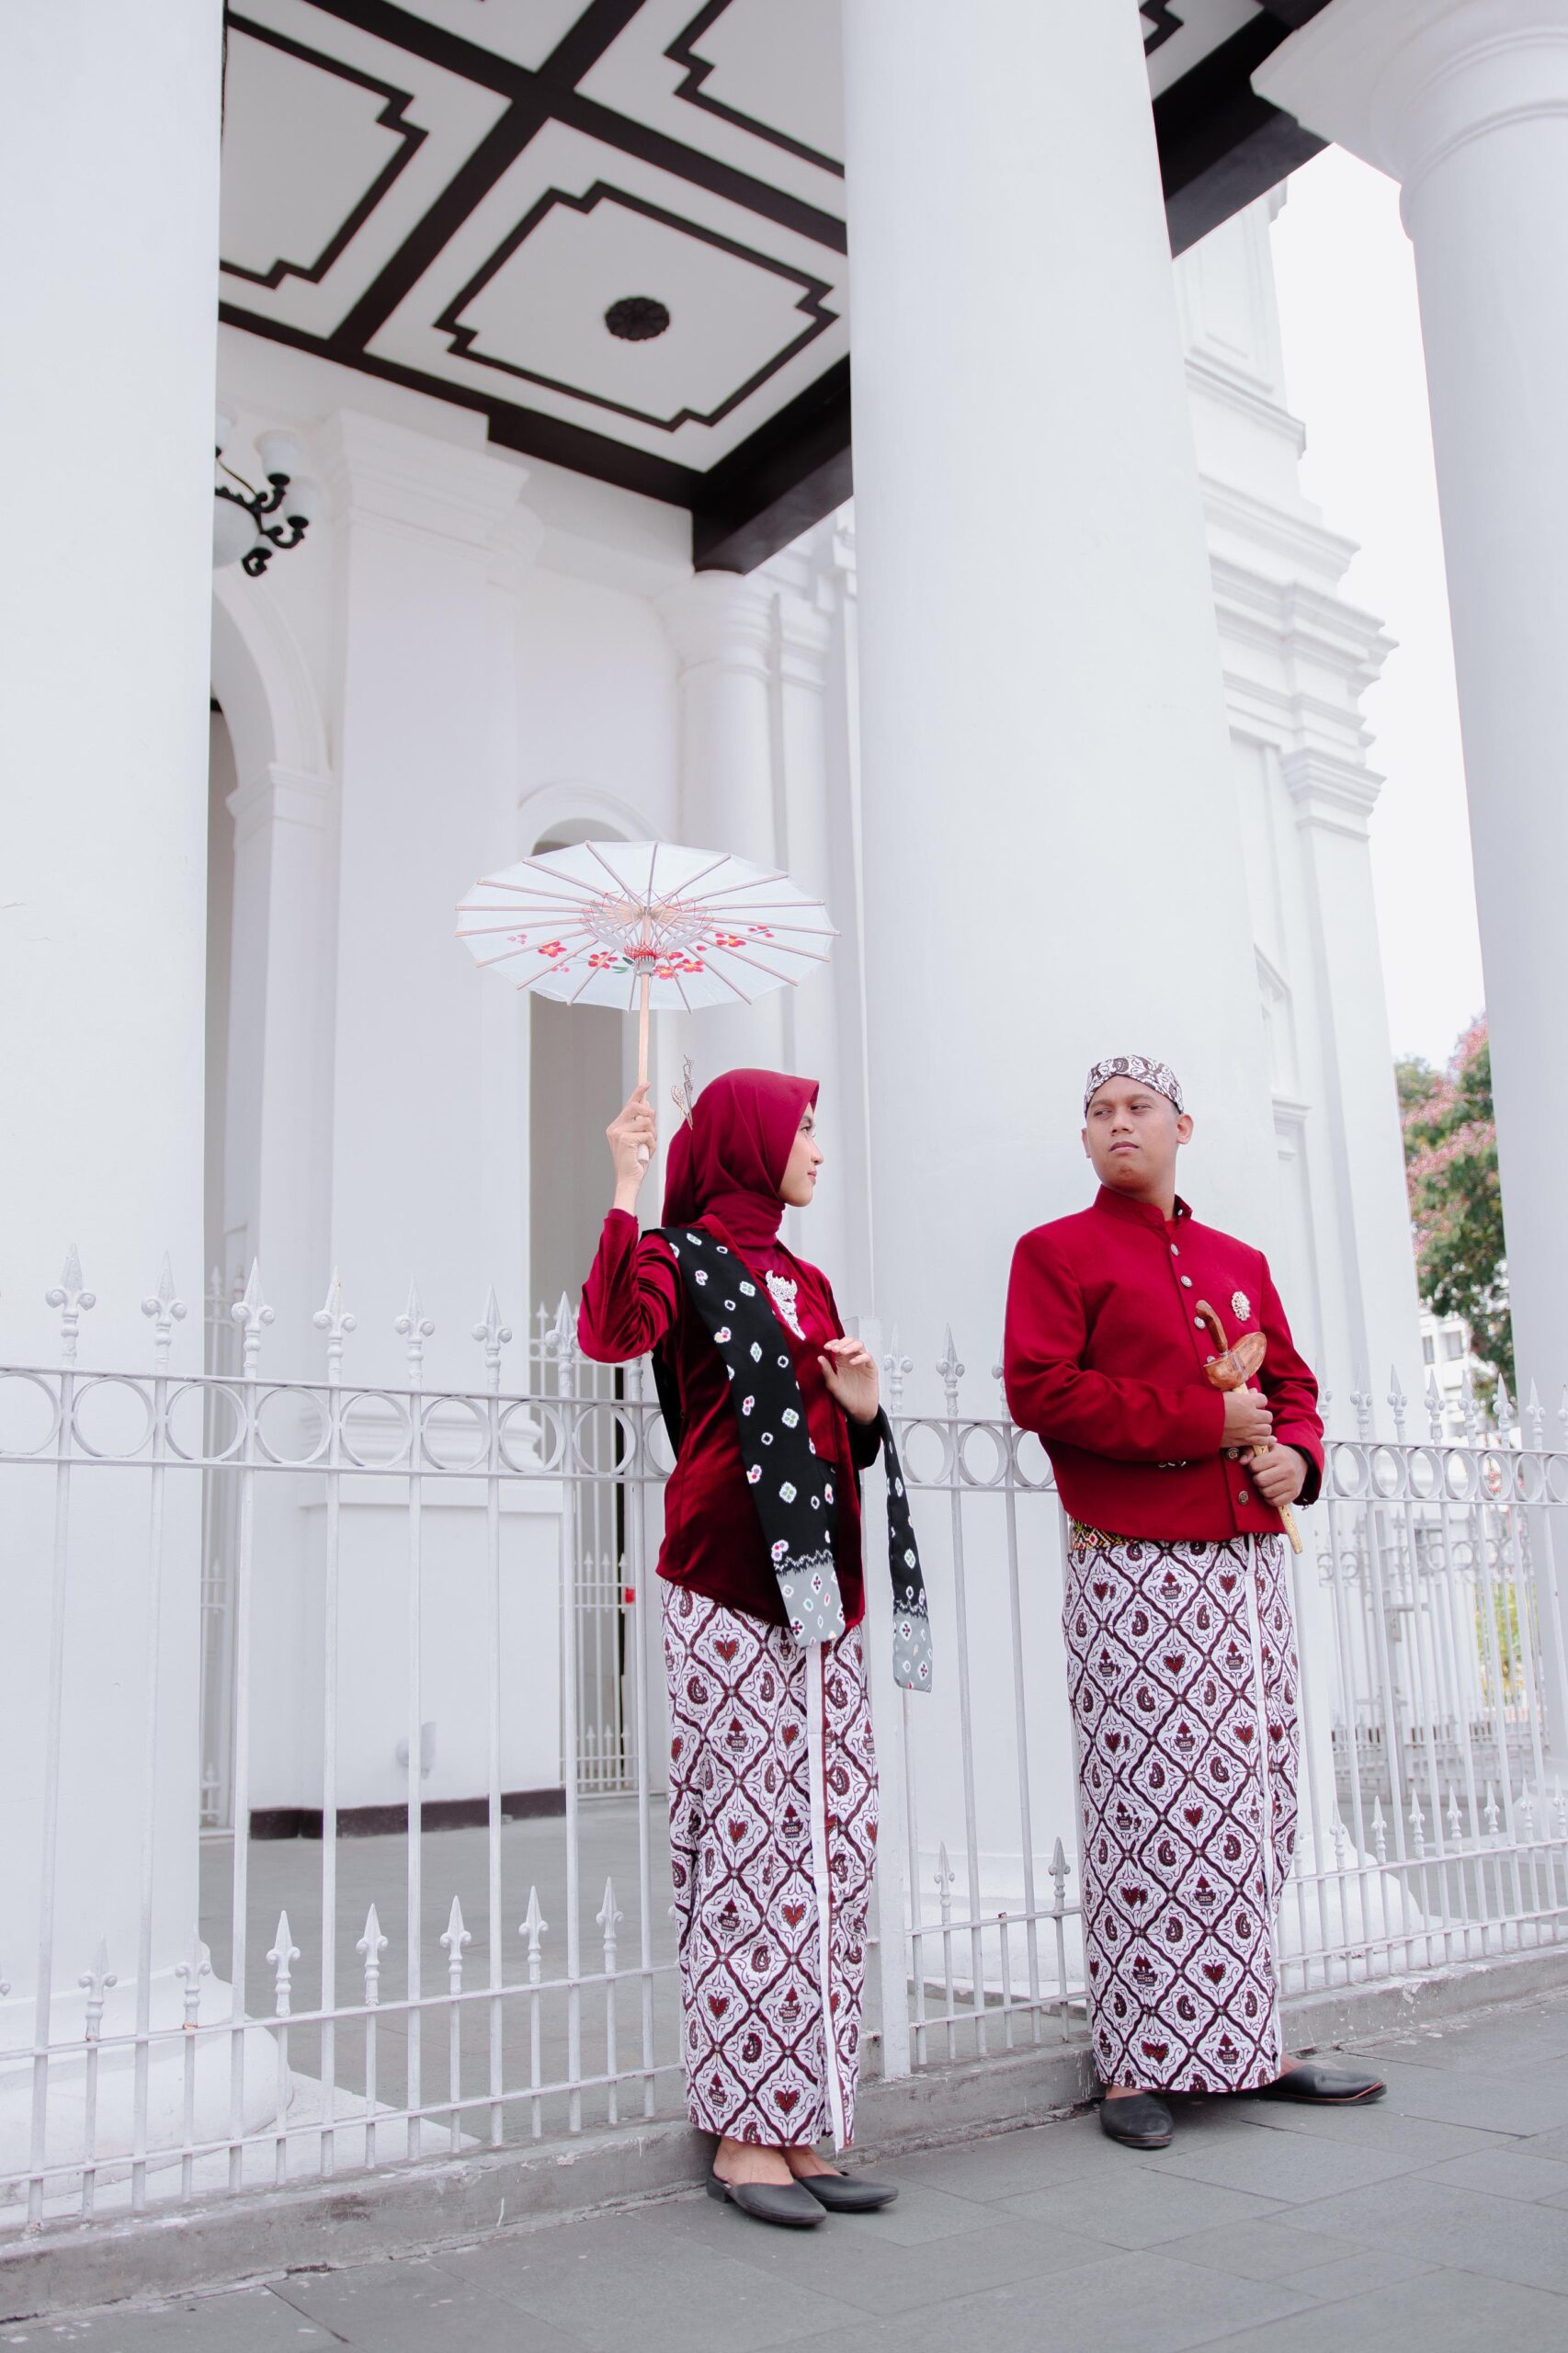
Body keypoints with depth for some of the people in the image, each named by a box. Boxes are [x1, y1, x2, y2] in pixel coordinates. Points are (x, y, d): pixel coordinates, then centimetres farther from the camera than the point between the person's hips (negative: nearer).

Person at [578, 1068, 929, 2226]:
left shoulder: (807, 1282, 22)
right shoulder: (683, 1258, 1)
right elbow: (612, 1331, -23)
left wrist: (863, 1407, 5)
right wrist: (626, 1187, -23)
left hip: (819, 1597, 7)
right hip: (728, 1598, -7)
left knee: (829, 1856, 5)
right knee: (747, 1851, -6)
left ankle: (801, 2127, 14)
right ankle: (744, 2134, 4)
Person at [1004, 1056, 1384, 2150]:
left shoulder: (1240, 1263, 19)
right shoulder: (1058, 1251, 2)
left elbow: (1292, 1384, 22)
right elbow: (1039, 1389, -11)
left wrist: (1296, 1453, -1)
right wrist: (1202, 1420, -14)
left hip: (1249, 1564, 6)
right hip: (1134, 1575, -6)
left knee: (1253, 1808, 8)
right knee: (1148, 1813, -5)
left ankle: (1251, 2045, 18)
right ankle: (1137, 2067, 3)